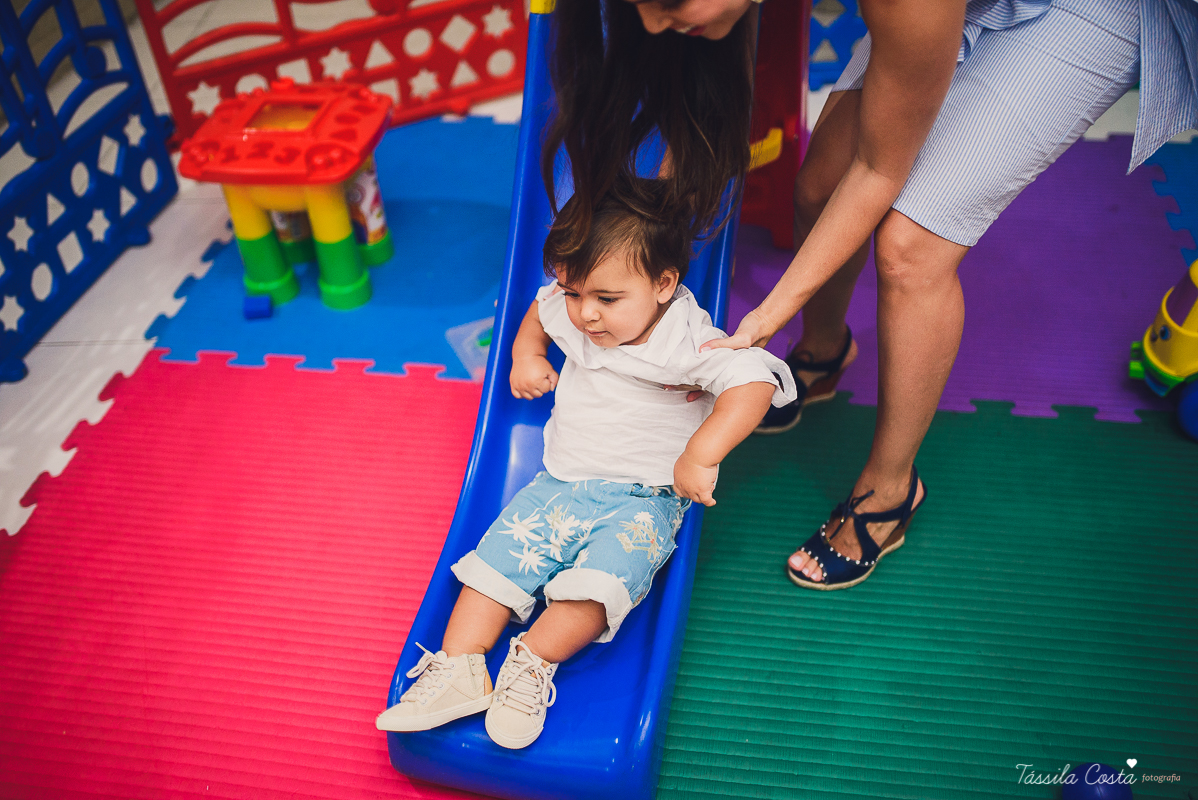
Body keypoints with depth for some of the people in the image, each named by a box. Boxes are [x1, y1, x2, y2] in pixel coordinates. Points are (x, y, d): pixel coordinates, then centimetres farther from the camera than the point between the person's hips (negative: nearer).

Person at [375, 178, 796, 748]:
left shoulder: (688, 342, -19)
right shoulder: (568, 311, 0)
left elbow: (756, 382, -34)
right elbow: (538, 309, 25)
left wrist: (699, 456, -39)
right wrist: (526, 353, 10)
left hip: (642, 500, -5)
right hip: (561, 484, 5)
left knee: (599, 580, -29)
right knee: (497, 555, -9)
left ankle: (534, 661, -16)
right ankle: (458, 670, -9)